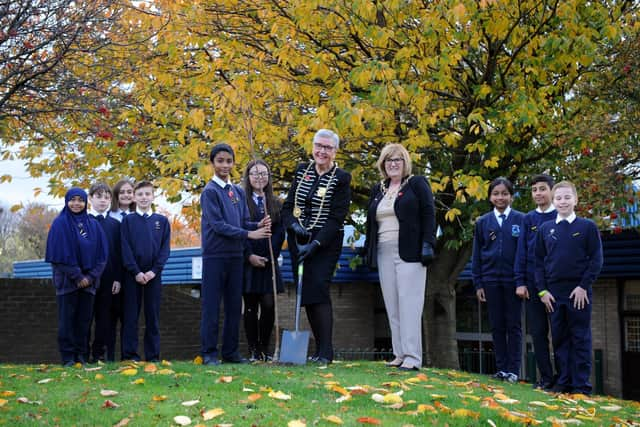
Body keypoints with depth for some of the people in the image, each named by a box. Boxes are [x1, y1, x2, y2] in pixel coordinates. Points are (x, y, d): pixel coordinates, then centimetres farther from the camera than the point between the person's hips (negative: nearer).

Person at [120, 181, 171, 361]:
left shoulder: (162, 221, 9)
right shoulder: (127, 220, 5)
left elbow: (165, 248, 4)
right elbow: (125, 248, -2)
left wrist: (154, 270, -9)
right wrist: (136, 272, -12)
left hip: (153, 275, 2)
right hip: (132, 274, -1)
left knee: (153, 316, 4)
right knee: (130, 315, -1)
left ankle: (153, 356, 8)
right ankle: (129, 354, 3)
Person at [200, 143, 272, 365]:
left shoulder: (239, 192, 12)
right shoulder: (210, 191, -7)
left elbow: (244, 222, 13)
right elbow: (217, 224, -15)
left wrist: (258, 225, -9)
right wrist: (249, 234, -18)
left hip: (236, 255, 6)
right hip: (215, 255, -6)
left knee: (234, 306, 9)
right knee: (211, 306, -2)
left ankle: (231, 351, 16)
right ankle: (209, 353, 4)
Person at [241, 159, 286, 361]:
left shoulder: (275, 204, 12)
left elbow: (280, 233, 6)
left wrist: (269, 257, -7)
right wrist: (250, 256, -12)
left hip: (268, 262, 2)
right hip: (248, 261, -2)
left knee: (268, 305, -4)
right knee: (250, 306, 0)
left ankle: (264, 348, 7)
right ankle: (253, 350, 6)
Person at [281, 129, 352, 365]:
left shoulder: (341, 178, -6)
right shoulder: (302, 171, 9)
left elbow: (336, 218, -12)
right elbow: (287, 206, 9)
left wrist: (314, 245, -19)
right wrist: (294, 225, -12)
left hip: (325, 244, -5)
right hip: (298, 240, 5)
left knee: (318, 289, -17)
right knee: (304, 292, 4)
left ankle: (326, 351, -13)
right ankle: (319, 348, 11)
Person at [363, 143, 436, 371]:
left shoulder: (417, 184, 4)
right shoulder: (378, 190, 20)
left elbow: (428, 215, -4)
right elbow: (370, 222, 22)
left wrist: (428, 245, -13)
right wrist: (368, 251, 16)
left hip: (409, 253, -6)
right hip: (384, 254, 6)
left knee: (409, 303, -10)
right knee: (392, 305, 4)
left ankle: (412, 357, -11)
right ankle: (400, 354, 8)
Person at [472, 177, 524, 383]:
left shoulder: (521, 220, -1)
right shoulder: (482, 222, 7)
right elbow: (476, 255, 9)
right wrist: (478, 284, 4)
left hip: (512, 280, -2)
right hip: (491, 280, 3)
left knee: (513, 325, 2)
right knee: (497, 326, 7)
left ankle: (513, 370, 7)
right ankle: (501, 368, 14)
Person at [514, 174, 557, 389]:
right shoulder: (528, 219, 10)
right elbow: (521, 252, 7)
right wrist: (520, 282, 0)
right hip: (532, 282, 3)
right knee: (538, 331, 5)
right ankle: (546, 377, 12)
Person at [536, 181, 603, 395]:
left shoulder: (588, 226, 1)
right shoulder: (545, 229, 9)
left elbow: (596, 259, -1)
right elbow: (539, 262, 11)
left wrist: (584, 286, -9)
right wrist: (542, 290, 2)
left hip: (579, 292, -3)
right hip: (554, 293, 3)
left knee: (580, 338, 0)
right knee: (559, 338, 7)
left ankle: (581, 385, 4)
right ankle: (564, 381, 14)